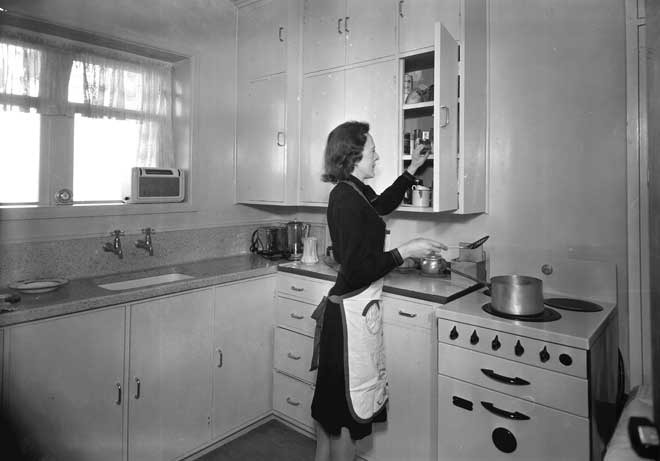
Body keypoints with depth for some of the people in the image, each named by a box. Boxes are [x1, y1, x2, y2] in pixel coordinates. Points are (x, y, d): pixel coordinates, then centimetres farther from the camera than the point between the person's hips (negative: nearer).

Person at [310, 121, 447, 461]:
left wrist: (412, 169, 34)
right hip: (352, 312, -10)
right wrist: (405, 251, -18)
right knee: (349, 408, 7)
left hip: (347, 308, 10)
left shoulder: (353, 193, 8)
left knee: (332, 401, 24)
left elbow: (383, 204, 30)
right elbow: (356, 271, -24)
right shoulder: (346, 198, -20)